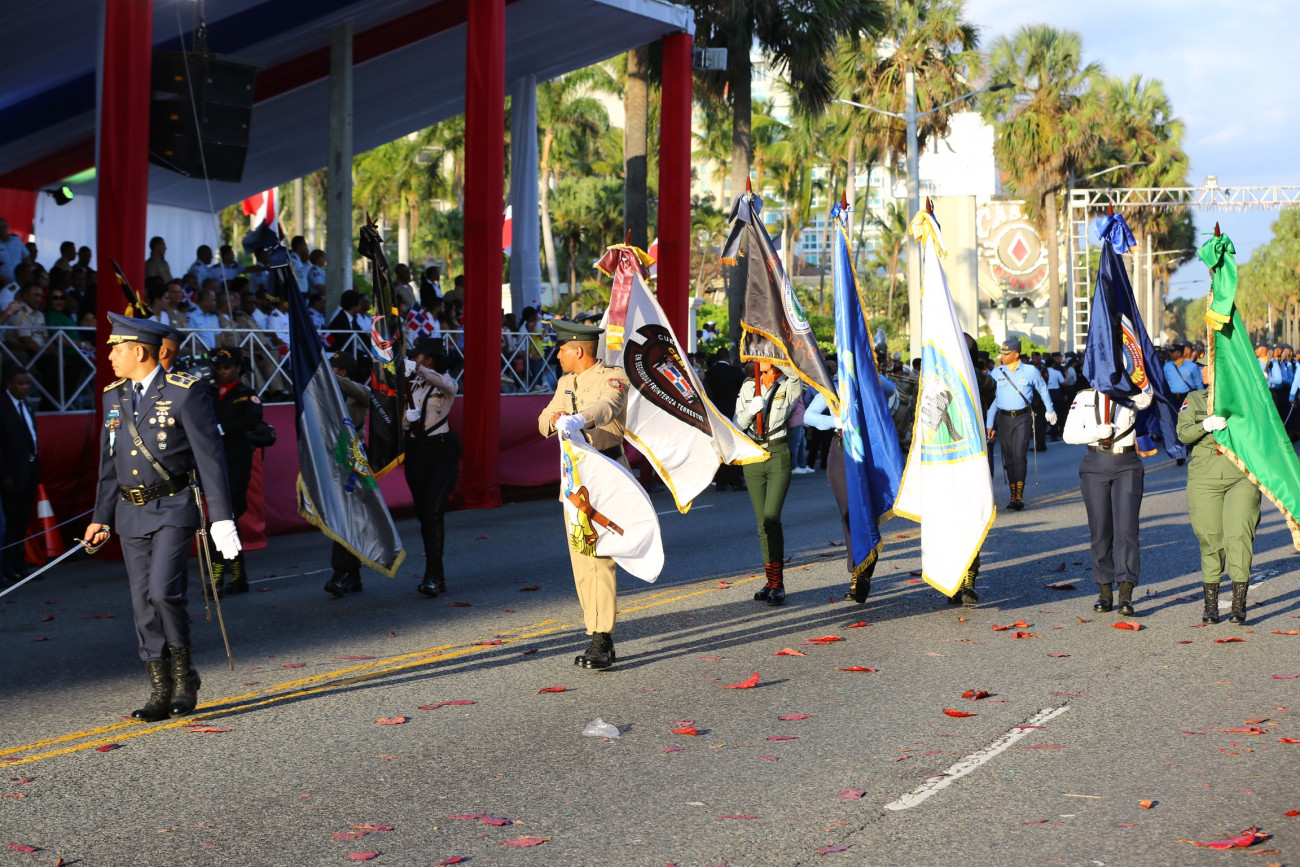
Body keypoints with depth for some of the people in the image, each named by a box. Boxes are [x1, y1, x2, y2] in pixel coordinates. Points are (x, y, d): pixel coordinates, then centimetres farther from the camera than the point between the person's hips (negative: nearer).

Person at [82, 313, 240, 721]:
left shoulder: (186, 392, -9)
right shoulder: (114, 397, 10)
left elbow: (209, 456, -9)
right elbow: (109, 463, 16)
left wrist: (221, 518, -12)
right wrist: (102, 517, 11)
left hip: (174, 509, -6)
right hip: (131, 514, 6)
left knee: (163, 592, -18)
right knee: (144, 605, 4)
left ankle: (185, 676, 2)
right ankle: (160, 694, 11)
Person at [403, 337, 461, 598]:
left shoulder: (446, 384, -4)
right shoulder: (412, 385, 12)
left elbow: (445, 383, -29)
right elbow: (403, 419, 9)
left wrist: (417, 369, -42)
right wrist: (406, 417, -15)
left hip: (442, 451, -6)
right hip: (415, 450, 6)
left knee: (433, 512, -17)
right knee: (423, 514, 6)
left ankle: (432, 577, -18)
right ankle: (436, 575, 14)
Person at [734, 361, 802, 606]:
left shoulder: (790, 385, -1)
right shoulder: (748, 387, 11)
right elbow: (737, 424, 8)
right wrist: (750, 410, -11)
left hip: (779, 457, -5)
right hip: (753, 457, 5)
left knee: (771, 518, -17)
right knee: (762, 522, 6)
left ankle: (777, 584, -15)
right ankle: (772, 582, 14)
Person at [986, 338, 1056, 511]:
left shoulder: (1030, 371, 1)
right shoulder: (997, 372, 5)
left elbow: (1042, 390, 18)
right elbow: (992, 399, 8)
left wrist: (1049, 411, 27)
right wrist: (989, 425, 6)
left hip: (1022, 418, -2)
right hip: (1003, 418, 2)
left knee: (1020, 456, -13)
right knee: (1008, 458, 4)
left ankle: (1019, 497, -16)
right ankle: (1013, 495, 12)